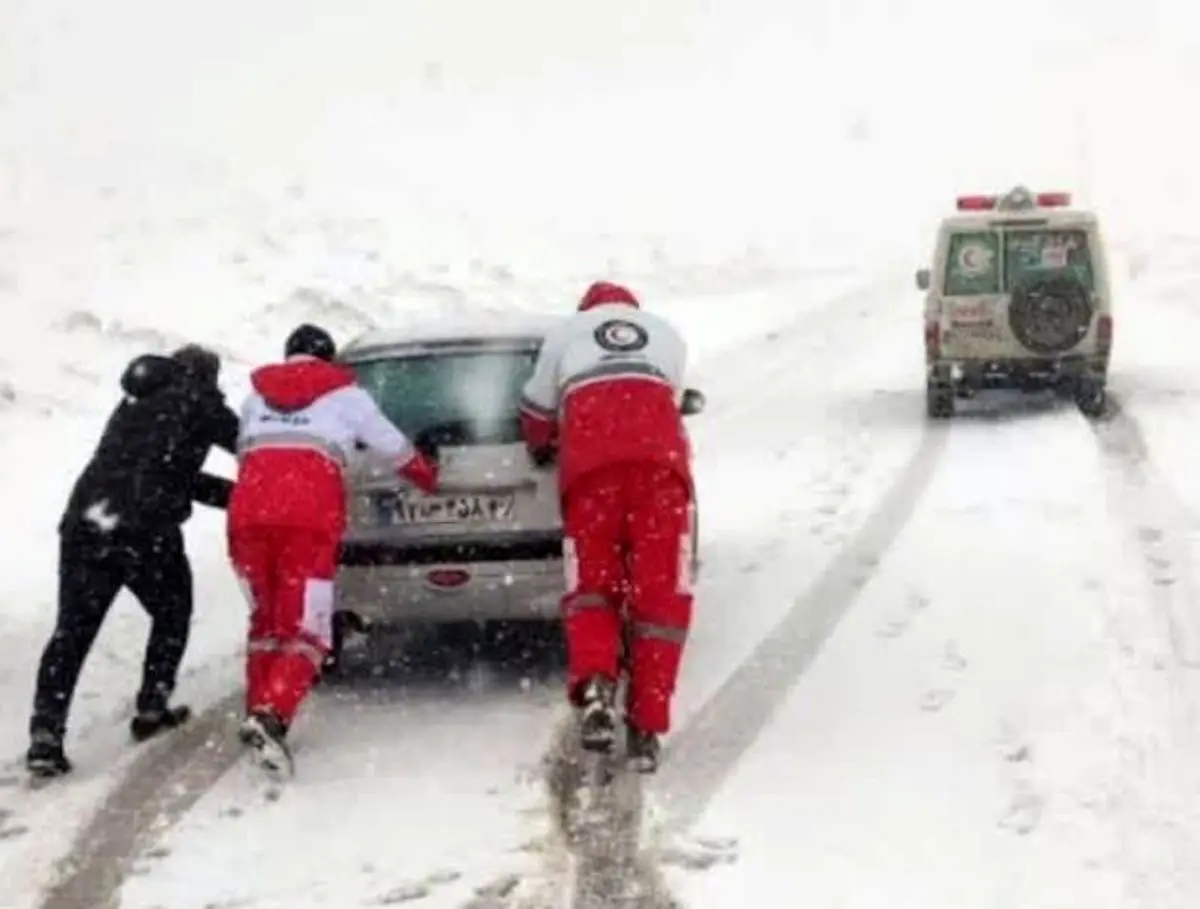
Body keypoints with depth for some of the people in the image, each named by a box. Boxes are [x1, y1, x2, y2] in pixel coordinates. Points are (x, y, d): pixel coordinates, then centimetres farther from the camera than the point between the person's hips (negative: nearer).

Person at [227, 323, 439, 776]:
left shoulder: (256, 393, 28)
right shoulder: (345, 394, 19)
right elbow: (397, 449, 28)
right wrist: (432, 479, 46)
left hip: (249, 505, 3)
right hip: (310, 512, -3)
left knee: (266, 618, 20)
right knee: (305, 629, -3)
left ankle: (258, 712, 11)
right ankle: (271, 716, -24)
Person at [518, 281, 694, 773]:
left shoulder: (565, 333, 27)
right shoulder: (668, 335, 32)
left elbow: (537, 414, 30)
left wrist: (543, 452, 49)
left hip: (590, 459, 0)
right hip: (660, 456, 1)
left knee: (591, 581, 4)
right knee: (660, 592, 0)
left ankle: (594, 684, -24)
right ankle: (646, 727, -8)